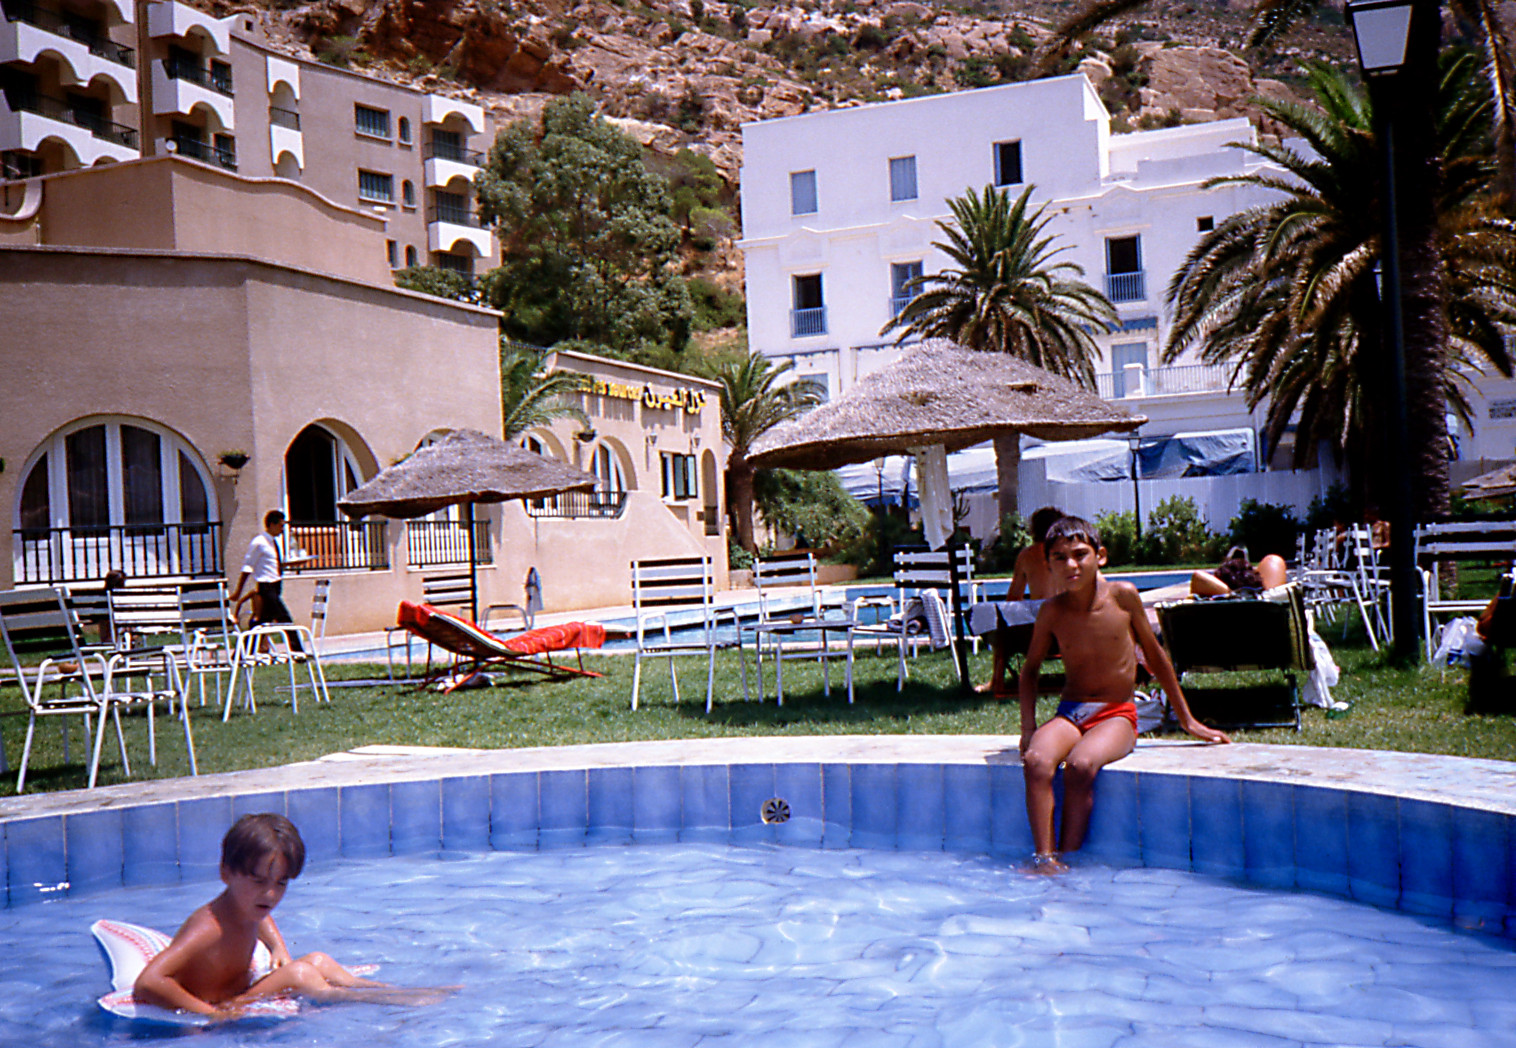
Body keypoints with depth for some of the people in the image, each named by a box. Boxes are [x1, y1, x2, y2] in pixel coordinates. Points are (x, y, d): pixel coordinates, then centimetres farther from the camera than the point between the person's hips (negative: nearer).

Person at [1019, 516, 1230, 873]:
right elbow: (1031, 669, 15)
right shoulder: (1052, 611, 0)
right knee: (1036, 761, -31)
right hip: (1069, 713, 2)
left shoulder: (1123, 596, -4)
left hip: (1117, 715, -2)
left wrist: (1188, 721, 14)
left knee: (1080, 765, -33)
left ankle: (1068, 857, -24)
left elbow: (1155, 657, 8)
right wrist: (1028, 727, 2)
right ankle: (1044, 858, -28)